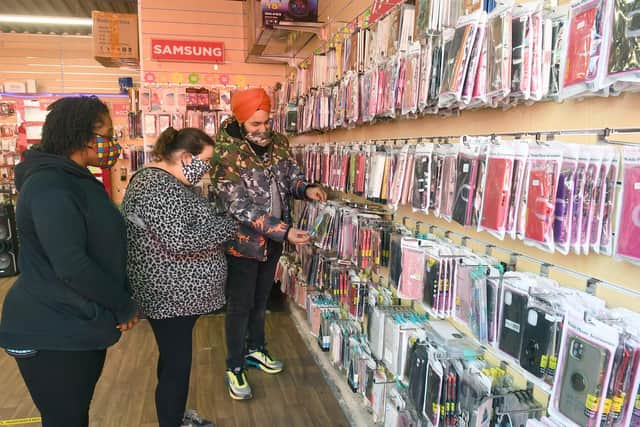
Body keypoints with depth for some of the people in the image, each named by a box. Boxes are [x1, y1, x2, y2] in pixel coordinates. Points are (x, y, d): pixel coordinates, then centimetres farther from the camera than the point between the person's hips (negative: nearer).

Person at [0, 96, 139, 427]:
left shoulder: (78, 180, 9)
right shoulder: (50, 186, -22)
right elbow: (72, 266, -28)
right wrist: (124, 307, -16)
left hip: (80, 326, 9)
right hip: (52, 334, -9)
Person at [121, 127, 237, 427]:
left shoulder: (164, 179, 11)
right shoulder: (157, 186, -22)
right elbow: (179, 240, -29)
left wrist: (219, 221, 5)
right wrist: (229, 226, -21)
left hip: (177, 290, 11)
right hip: (171, 293, -11)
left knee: (175, 359, 24)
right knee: (176, 365, 2)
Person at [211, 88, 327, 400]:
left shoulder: (278, 143, -3)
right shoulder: (226, 157, -21)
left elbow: (290, 177, 9)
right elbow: (242, 209, -25)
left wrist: (306, 188, -15)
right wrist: (284, 231, -30)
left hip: (273, 240, 6)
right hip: (243, 242, -6)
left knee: (261, 299, 22)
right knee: (240, 305, 8)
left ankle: (255, 348, 43)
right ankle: (234, 368, 26)